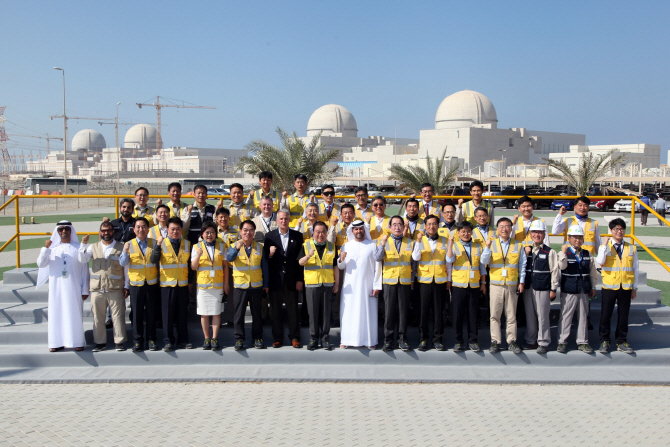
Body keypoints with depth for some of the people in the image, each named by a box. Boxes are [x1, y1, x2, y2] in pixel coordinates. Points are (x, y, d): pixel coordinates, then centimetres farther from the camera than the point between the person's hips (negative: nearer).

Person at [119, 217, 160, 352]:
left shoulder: (154, 243, 7)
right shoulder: (129, 244, 5)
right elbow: (122, 263, -3)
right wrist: (125, 252, -17)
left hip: (151, 283, 1)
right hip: (136, 284, -1)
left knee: (151, 313, 5)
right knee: (137, 313, 1)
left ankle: (151, 340, 15)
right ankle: (137, 341, 10)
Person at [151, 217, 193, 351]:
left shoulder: (187, 244, 8)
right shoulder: (162, 243, -2)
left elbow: (190, 263, 13)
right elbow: (153, 261, -17)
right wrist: (158, 246, -29)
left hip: (183, 284, 3)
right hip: (167, 284, -2)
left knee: (182, 313, 8)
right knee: (167, 314, 2)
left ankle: (183, 340, 18)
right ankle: (168, 342, 11)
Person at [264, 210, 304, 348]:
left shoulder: (297, 236, 4)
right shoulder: (269, 236, 4)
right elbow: (265, 258, 4)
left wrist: (300, 279, -3)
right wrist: (269, 254, -19)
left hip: (291, 279, 0)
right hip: (275, 279, 1)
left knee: (293, 309, 4)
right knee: (276, 310, 6)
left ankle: (294, 337, 14)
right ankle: (277, 338, 15)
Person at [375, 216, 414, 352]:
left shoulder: (410, 242, 10)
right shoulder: (384, 241, 6)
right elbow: (377, 258, -9)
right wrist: (382, 245, -23)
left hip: (405, 281, 1)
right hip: (389, 281, -1)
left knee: (403, 310, 2)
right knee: (389, 310, 0)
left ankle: (402, 339, 11)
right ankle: (388, 340, 9)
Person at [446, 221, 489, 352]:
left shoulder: (478, 247, 12)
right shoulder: (454, 245, 5)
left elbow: (482, 266, 15)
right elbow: (449, 260, -13)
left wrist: (483, 282, 11)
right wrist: (451, 243, -19)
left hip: (474, 285, 2)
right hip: (458, 285, -2)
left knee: (473, 313, 4)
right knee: (458, 313, 1)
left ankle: (473, 340, 13)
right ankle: (459, 341, 10)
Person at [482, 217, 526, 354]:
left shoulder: (518, 245, 8)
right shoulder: (492, 243, 5)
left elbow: (522, 265, 10)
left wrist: (521, 282, 4)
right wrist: (487, 247, -19)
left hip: (512, 285, 1)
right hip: (496, 285, 0)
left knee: (511, 315, 5)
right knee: (495, 315, 1)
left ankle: (511, 341, 14)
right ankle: (495, 341, 9)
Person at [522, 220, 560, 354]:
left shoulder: (549, 252, -3)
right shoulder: (526, 250, 12)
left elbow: (554, 271, -3)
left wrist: (553, 289, -6)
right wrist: (525, 254, -2)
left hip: (543, 289, -5)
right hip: (528, 287, 5)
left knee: (542, 316, -2)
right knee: (529, 315, 10)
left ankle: (543, 343, 7)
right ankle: (531, 341, 20)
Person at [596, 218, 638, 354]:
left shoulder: (631, 249, 6)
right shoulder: (605, 247, 1)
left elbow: (636, 269, 11)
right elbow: (600, 262, -18)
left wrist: (634, 288, 10)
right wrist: (604, 245, -17)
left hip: (626, 287, 2)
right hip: (609, 287, -2)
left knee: (623, 316, 7)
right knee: (606, 315, 3)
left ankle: (621, 342, 19)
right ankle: (604, 341, 15)